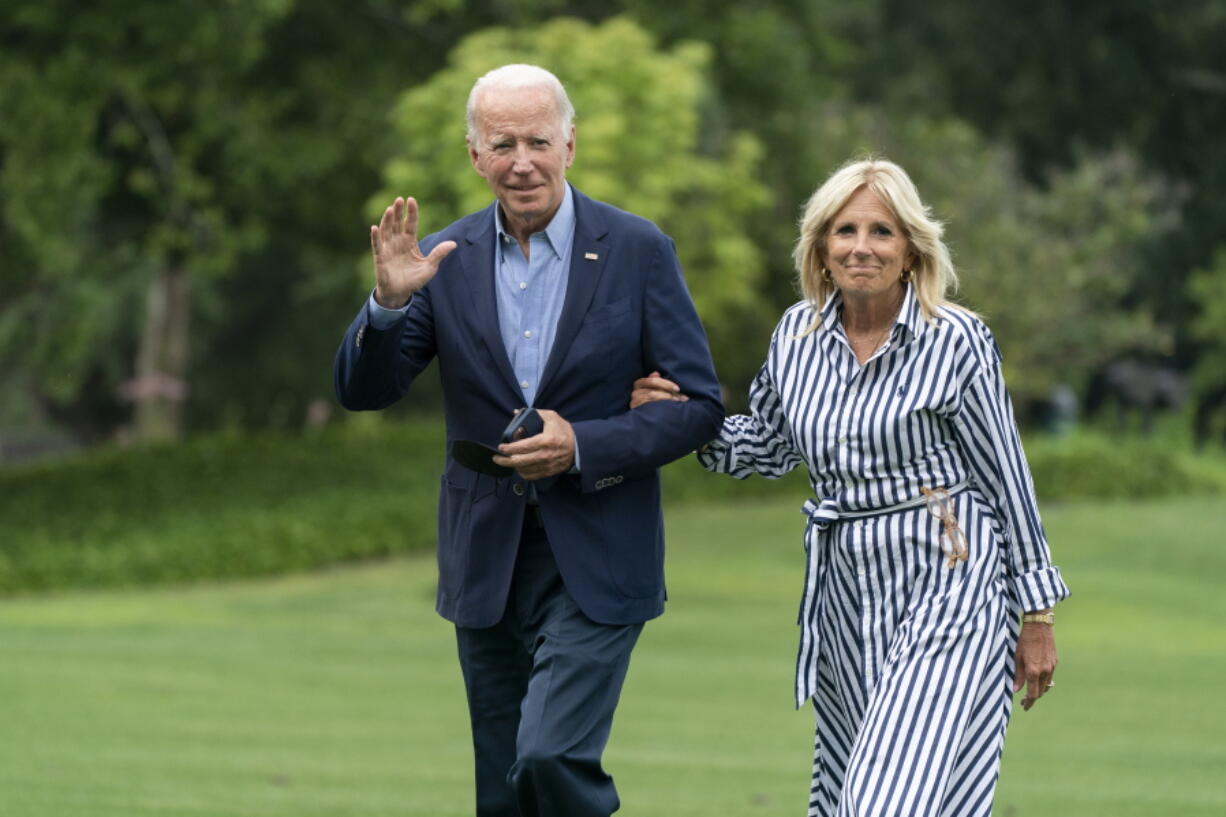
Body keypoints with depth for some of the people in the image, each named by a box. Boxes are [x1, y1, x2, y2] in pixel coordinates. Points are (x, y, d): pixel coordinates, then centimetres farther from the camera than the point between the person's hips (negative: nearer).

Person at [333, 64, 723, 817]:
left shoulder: (638, 251, -5)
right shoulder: (446, 261, 2)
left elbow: (700, 406, -5)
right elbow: (363, 389, -2)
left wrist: (583, 445, -18)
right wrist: (389, 301, -21)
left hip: (597, 563, -4)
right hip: (488, 565, 4)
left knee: (552, 757, -20)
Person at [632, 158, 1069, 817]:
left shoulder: (954, 341, -9)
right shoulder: (798, 334, 5)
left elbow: (1006, 478, -4)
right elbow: (772, 446, 20)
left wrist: (1036, 617, -1)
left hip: (946, 590, -6)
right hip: (842, 591, 6)